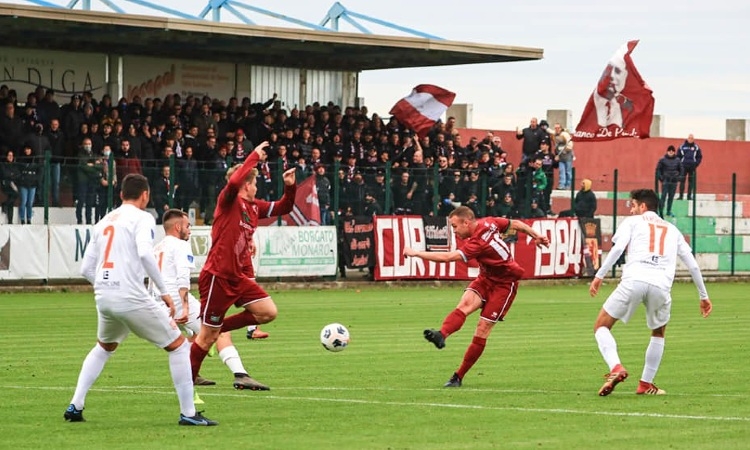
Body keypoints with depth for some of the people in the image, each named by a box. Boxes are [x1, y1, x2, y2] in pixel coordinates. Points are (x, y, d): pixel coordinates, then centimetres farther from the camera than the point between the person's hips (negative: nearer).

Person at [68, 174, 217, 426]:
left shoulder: (103, 222, 18)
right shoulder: (141, 218, -2)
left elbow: (86, 269, 17)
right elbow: (145, 253, -20)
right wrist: (165, 292, -16)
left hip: (103, 298, 7)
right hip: (132, 298, -7)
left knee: (104, 347, 33)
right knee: (178, 346, 5)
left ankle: (75, 407, 24)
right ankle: (188, 413, 1)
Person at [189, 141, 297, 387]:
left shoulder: (254, 206, 13)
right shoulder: (228, 200, -10)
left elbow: (283, 208, 21)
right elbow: (234, 181, -31)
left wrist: (290, 186, 3)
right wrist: (255, 156, -23)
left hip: (239, 276, 8)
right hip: (217, 276, -8)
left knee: (268, 312, -5)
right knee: (208, 336, -2)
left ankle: (217, 328, 9)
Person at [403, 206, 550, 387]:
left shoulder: (476, 243, -29)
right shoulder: (488, 222, -6)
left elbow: (447, 257, -35)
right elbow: (516, 224, 6)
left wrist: (416, 253, -30)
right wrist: (536, 236, 20)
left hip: (504, 284, -8)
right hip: (486, 278, 8)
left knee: (483, 329, -10)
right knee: (466, 303, -21)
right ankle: (441, 335, -48)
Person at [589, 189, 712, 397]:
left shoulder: (632, 222, 20)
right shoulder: (672, 230, 30)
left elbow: (617, 248, 1)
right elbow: (692, 264, 27)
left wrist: (599, 276, 1)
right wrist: (703, 296, 34)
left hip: (634, 280, -3)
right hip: (661, 284, 3)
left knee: (601, 326, 10)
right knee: (658, 333, 29)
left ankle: (616, 368, -15)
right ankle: (646, 384, 23)